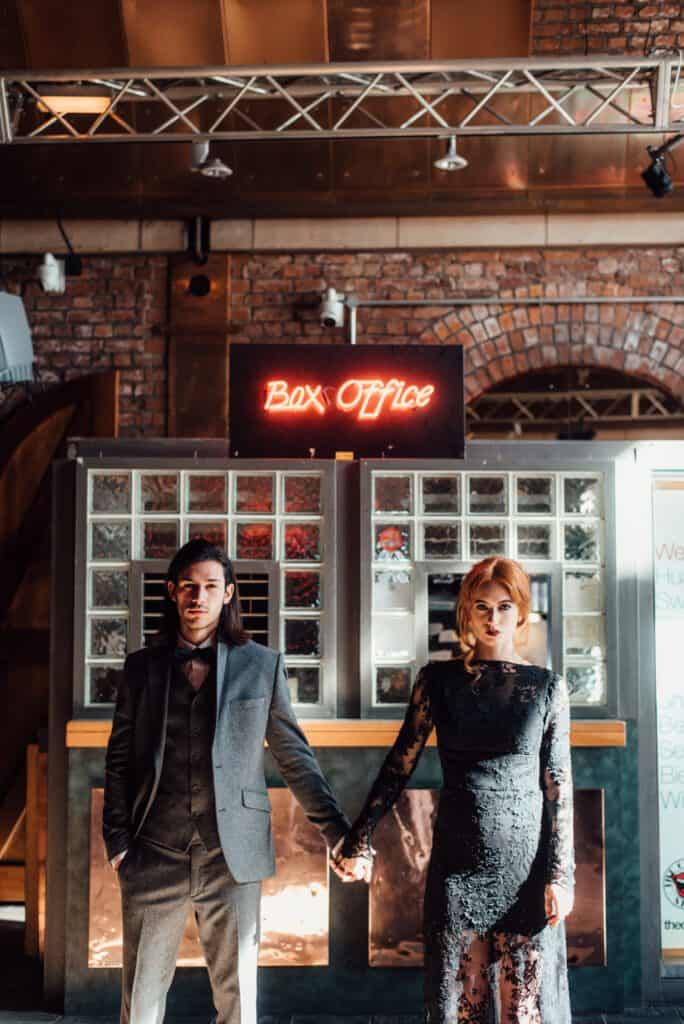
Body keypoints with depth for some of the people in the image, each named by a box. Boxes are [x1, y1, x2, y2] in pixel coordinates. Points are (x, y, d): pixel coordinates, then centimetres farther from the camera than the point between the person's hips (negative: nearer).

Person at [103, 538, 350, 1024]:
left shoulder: (262, 665, 3)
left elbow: (295, 757, 5)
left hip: (232, 856, -1)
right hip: (155, 856, 1)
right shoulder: (143, 666, 7)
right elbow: (119, 760, 9)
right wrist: (118, 840, -1)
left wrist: (339, 832, -1)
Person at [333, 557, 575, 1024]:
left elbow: (559, 787, 0)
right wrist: (361, 841, -1)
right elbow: (400, 765, 4)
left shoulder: (547, 687, 0)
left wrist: (561, 875, -5)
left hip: (526, 862, -1)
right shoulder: (439, 679, 2)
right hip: (458, 862, 1)